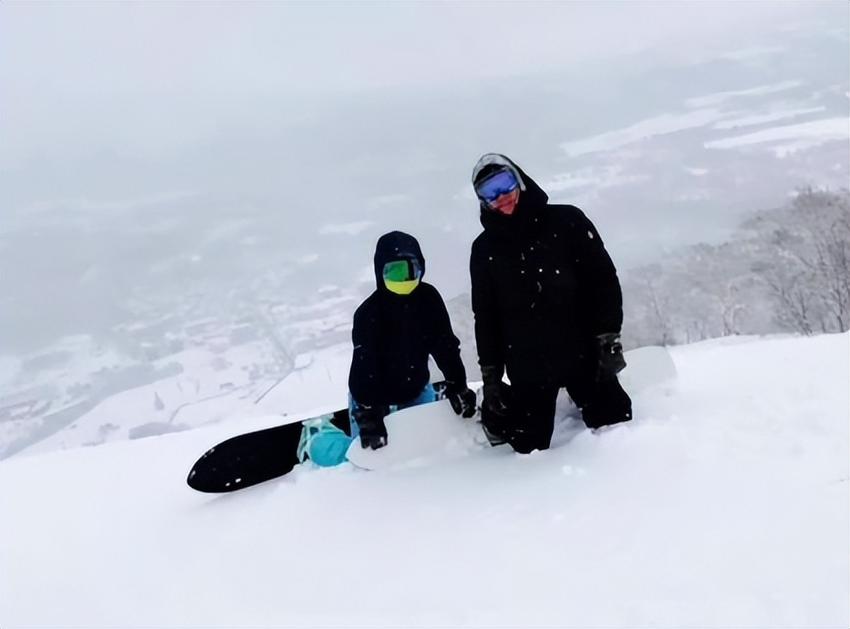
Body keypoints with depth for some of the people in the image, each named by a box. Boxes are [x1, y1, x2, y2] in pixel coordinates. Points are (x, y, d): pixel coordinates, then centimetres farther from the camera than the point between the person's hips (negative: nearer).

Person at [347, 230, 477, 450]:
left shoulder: (428, 298, -15)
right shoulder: (368, 313, -26)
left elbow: (446, 346, -11)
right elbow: (364, 367, -29)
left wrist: (457, 387, -15)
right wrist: (368, 417, -32)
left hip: (417, 391, 4)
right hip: (373, 396, -4)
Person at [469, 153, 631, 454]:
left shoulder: (566, 221, -1)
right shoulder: (484, 249, 4)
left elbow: (604, 280, -2)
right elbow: (485, 316, 8)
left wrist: (608, 339, -10)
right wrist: (490, 375, 4)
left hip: (584, 354, -1)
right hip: (527, 368, 1)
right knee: (530, 448, 2)